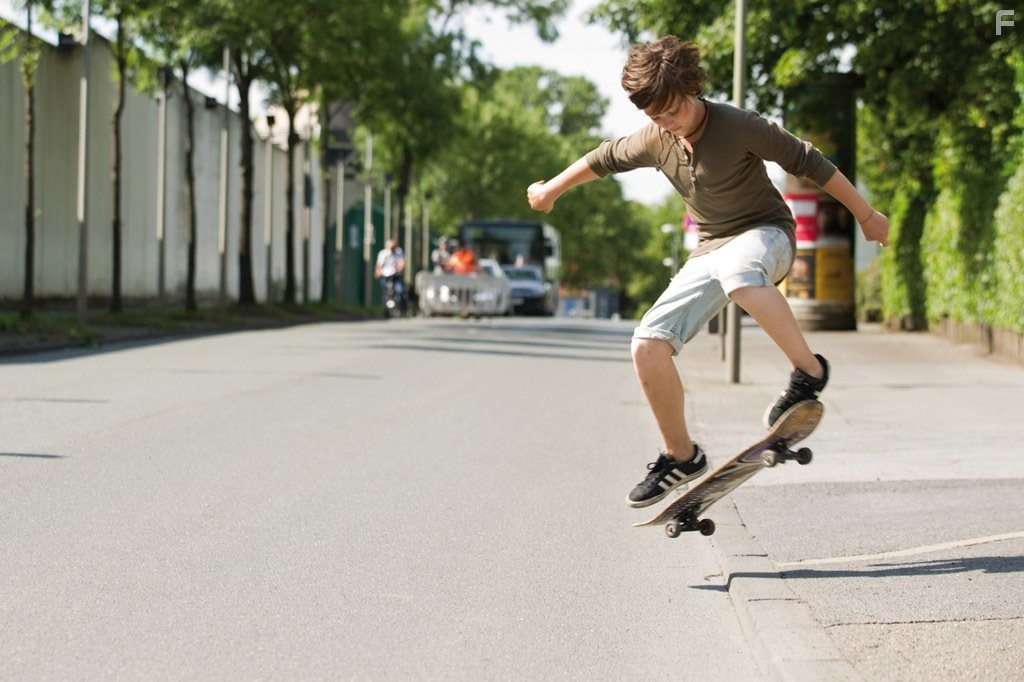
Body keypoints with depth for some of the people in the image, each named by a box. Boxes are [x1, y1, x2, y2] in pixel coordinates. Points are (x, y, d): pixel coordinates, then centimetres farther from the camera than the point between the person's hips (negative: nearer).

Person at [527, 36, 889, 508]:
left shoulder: (738, 127, -19)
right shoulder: (655, 141, -2)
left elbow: (808, 162, -11)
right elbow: (604, 159, 18)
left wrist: (865, 215, -4)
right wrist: (551, 190, 32)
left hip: (765, 233, -6)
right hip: (711, 251, 6)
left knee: (735, 268, -45)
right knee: (648, 345, -11)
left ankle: (808, 371, -31)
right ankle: (680, 456, 7)